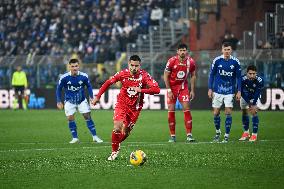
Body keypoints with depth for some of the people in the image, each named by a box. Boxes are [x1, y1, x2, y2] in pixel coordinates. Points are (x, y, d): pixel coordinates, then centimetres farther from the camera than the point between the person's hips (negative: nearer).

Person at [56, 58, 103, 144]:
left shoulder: (84, 76, -14)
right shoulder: (64, 77, -18)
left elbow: (88, 86, 4)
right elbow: (59, 89, -4)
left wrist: (91, 97, -4)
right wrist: (59, 101, -7)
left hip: (82, 100, 1)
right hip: (69, 101, -1)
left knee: (87, 116, -2)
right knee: (70, 118, -8)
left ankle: (95, 136, 5)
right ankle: (75, 138, 5)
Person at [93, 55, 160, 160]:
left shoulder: (144, 76, -16)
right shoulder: (123, 74, -12)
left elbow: (156, 89, -22)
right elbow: (108, 83, 0)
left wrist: (141, 90, -32)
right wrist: (98, 96, -1)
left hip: (135, 107, 0)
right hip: (122, 104, 0)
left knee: (125, 132, 5)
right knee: (117, 128, -18)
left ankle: (116, 144, 38)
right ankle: (114, 151, 1)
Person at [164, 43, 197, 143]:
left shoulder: (191, 62, -8)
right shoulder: (172, 61, -16)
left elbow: (193, 76, 7)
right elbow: (166, 76, -9)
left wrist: (192, 90, 2)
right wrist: (169, 90, -12)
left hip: (183, 87, 2)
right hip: (172, 87, -2)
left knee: (186, 109, -8)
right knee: (171, 110, -3)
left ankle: (189, 135, -7)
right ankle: (172, 136, 5)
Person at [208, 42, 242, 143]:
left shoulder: (235, 62, -3)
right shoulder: (217, 60, -4)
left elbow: (238, 77, 4)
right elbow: (212, 75, 4)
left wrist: (239, 91, 0)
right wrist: (210, 89, 0)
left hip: (230, 91, -1)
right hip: (218, 91, 1)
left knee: (228, 113, -6)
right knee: (216, 113, 4)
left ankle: (226, 135, 0)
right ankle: (218, 132, 26)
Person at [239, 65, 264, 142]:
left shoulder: (259, 80, -33)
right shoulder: (243, 79, -34)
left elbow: (257, 93, -27)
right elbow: (243, 93, -27)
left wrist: (253, 104, -31)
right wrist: (249, 103, -31)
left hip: (255, 97, -1)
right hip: (245, 97, 1)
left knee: (254, 112, -13)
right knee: (244, 112, 6)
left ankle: (254, 134, -9)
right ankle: (246, 133, 21)